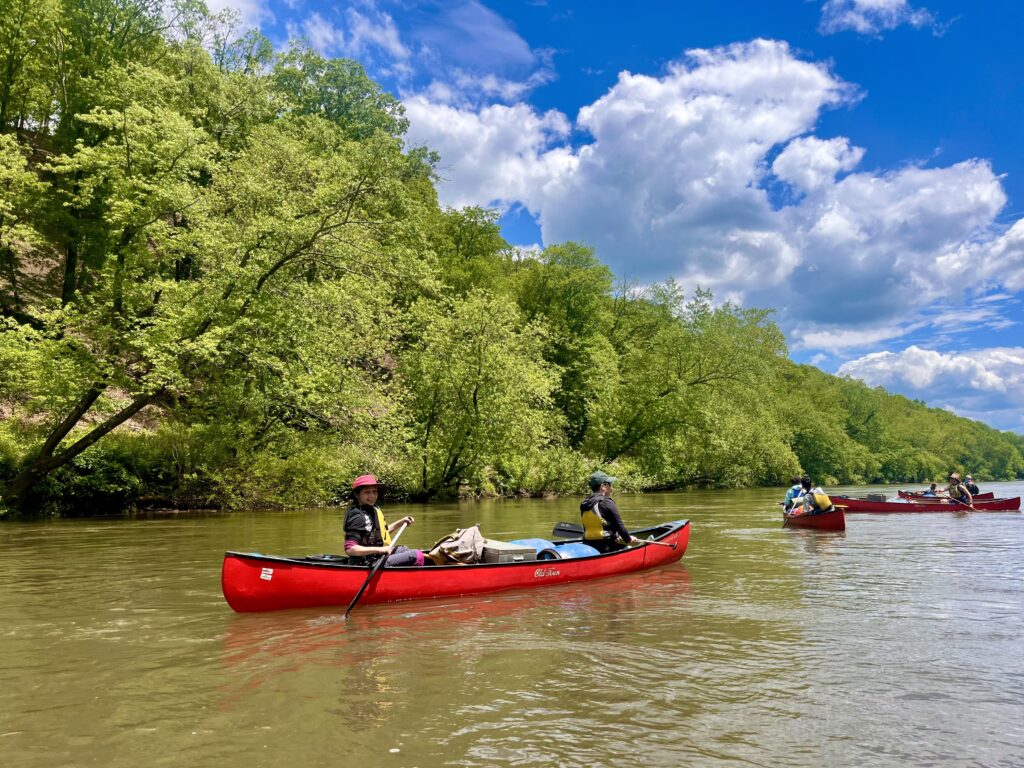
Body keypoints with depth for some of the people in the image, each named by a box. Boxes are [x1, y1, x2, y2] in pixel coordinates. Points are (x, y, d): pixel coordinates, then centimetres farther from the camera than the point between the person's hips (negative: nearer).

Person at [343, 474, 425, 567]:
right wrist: (379, 549, -31)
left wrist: (401, 522, 16)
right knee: (417, 556, -15)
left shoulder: (372, 510, 8)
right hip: (368, 564, -11)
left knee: (404, 550, 33)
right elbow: (349, 549, -28)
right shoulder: (358, 517, -21)